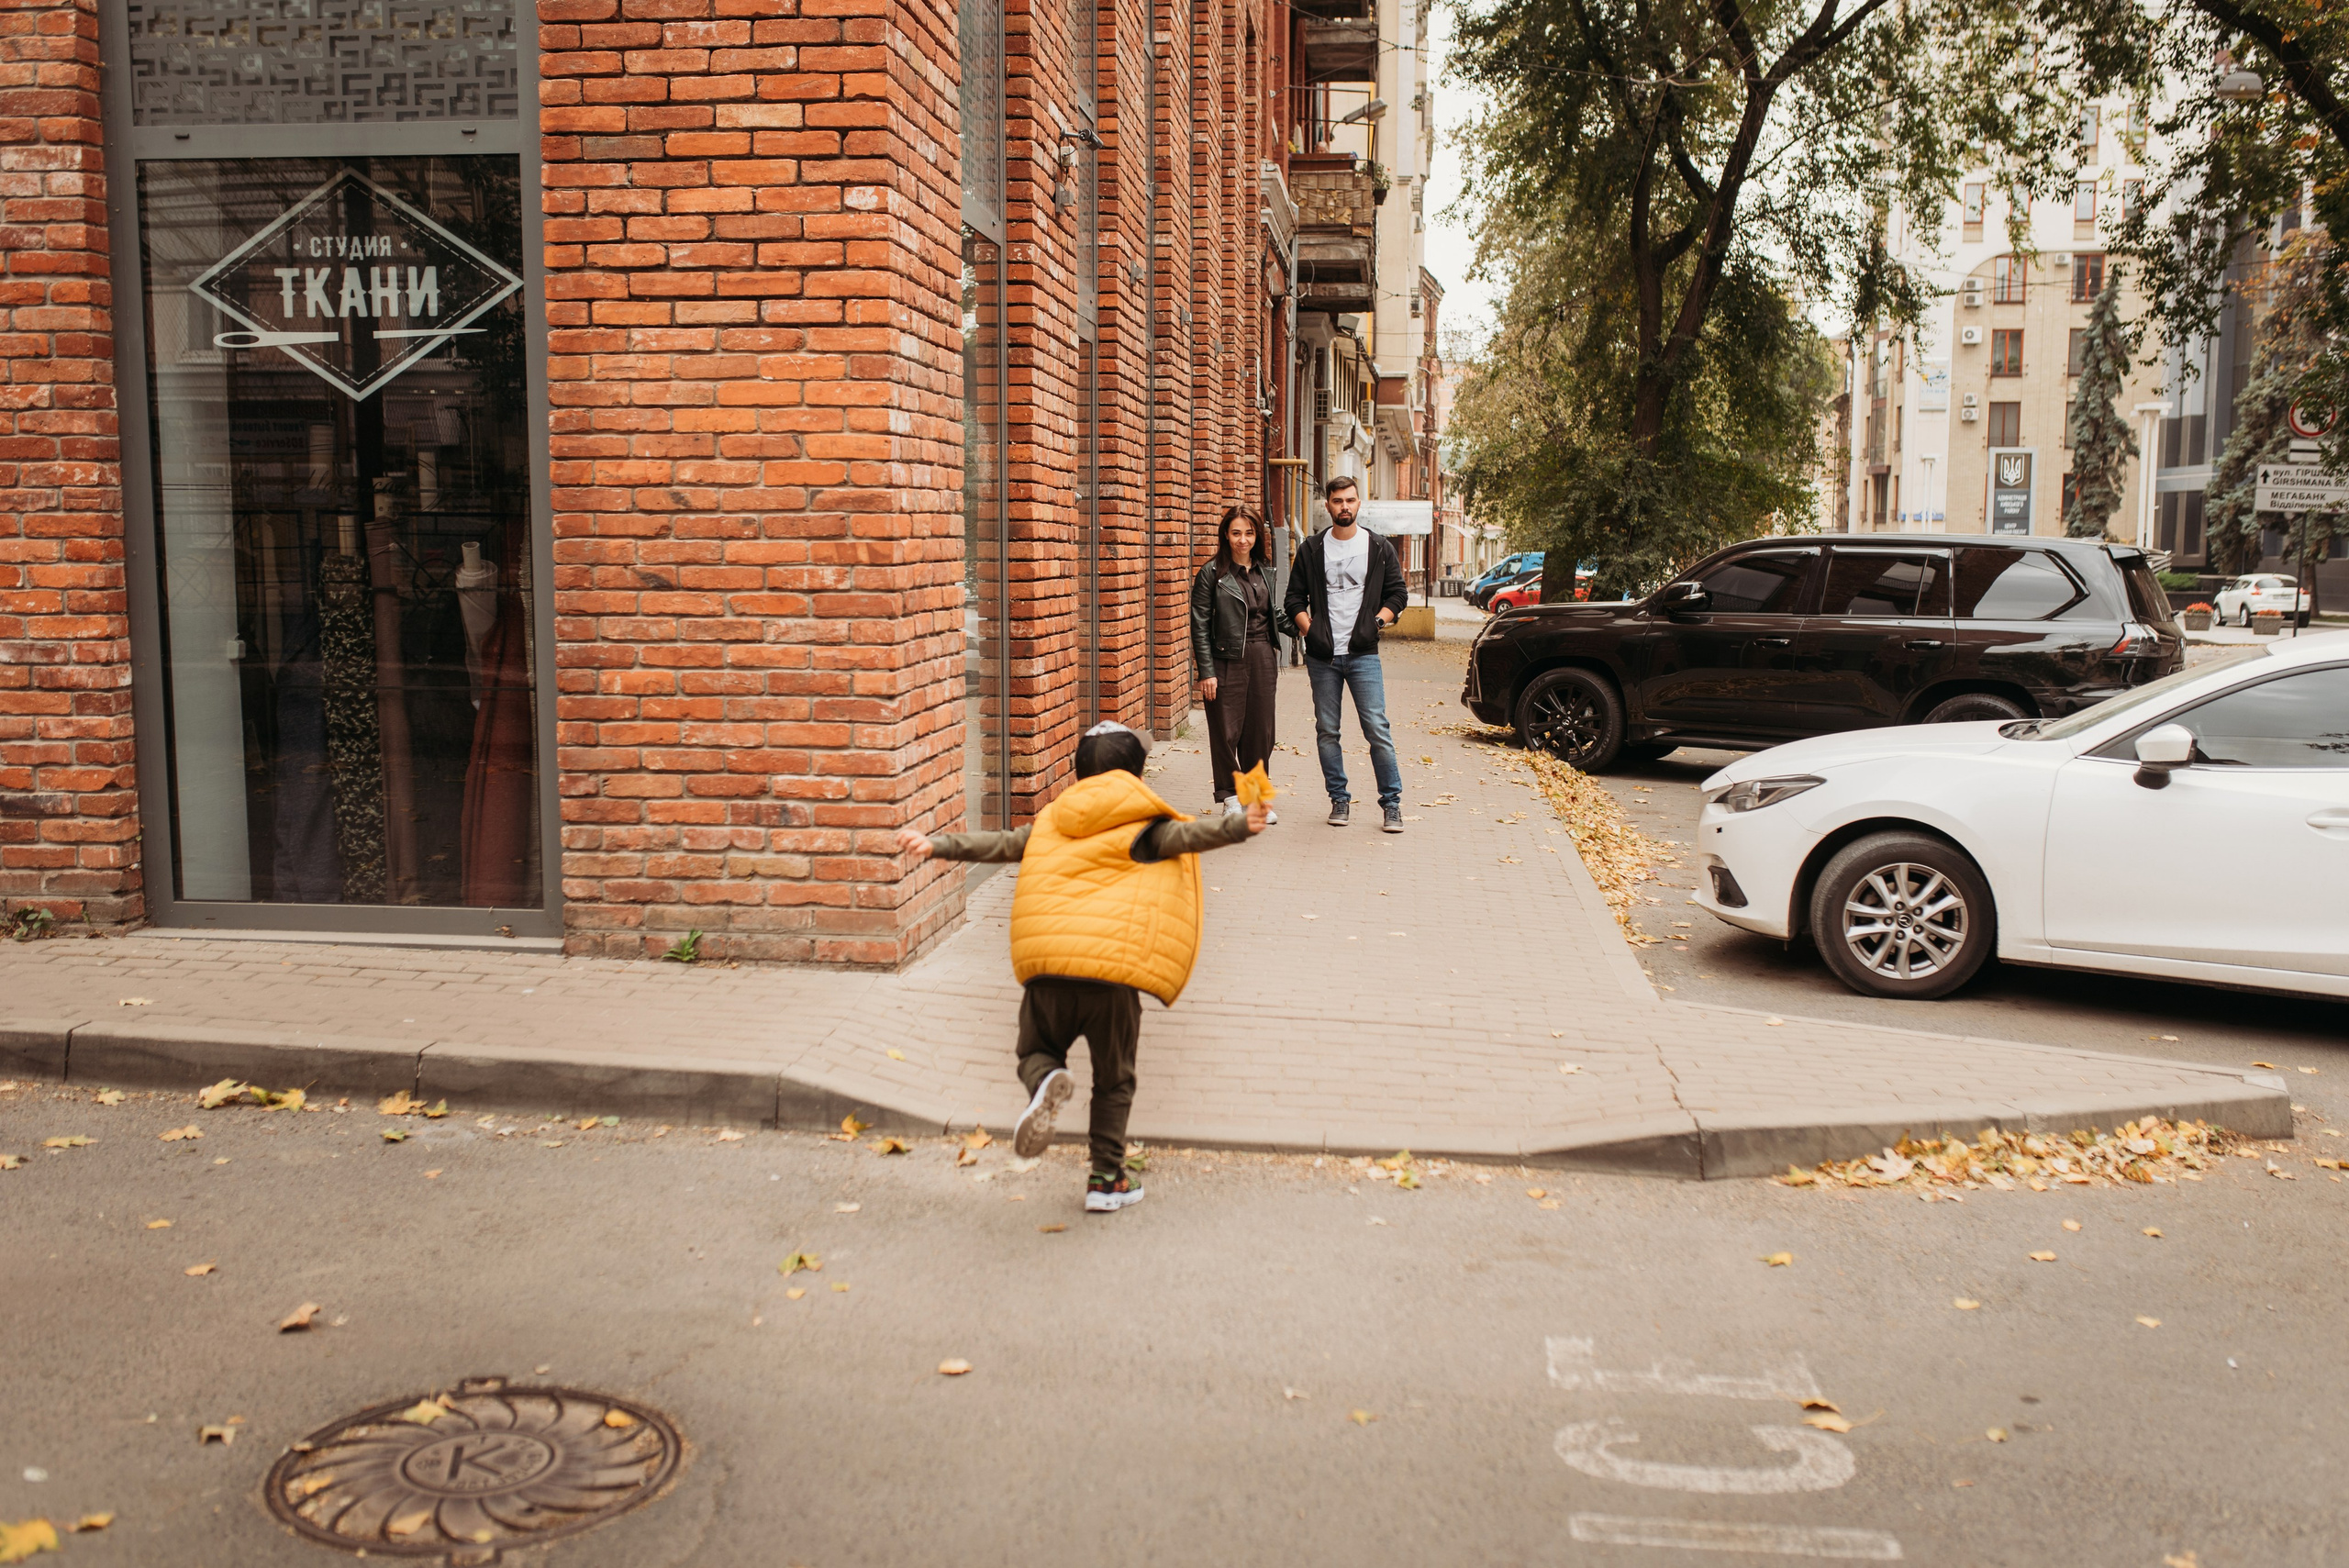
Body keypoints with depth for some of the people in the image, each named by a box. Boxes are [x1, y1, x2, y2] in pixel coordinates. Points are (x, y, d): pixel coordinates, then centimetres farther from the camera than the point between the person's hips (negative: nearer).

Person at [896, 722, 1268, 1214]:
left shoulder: (1051, 822, 17)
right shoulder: (1144, 827, 6)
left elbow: (997, 843, 19)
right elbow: (1189, 836, -12)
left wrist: (935, 844, 26)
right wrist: (1239, 825, -25)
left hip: (1047, 969, 2)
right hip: (1113, 971, -2)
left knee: (1036, 1050, 22)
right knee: (1114, 1081, 13)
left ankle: (1046, 1081, -14)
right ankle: (1107, 1181, 14)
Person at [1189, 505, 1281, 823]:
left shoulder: (1263, 572, 11)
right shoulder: (1212, 573, -4)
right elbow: (1200, 626, -6)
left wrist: (1275, 662, 14)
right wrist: (1206, 671, -12)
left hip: (1262, 657, 4)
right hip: (1228, 659, -4)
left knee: (1260, 730, 7)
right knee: (1227, 731, 0)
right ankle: (1230, 797, 13)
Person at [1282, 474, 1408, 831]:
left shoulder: (1379, 548, 7)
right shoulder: (1311, 550, 8)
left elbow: (1398, 593, 11)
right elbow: (1294, 598, 10)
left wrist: (1378, 621, -3)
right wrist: (1309, 629, -3)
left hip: (1363, 654, -2)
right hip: (1322, 655, 2)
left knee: (1377, 728, -7)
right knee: (1327, 731, 5)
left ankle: (1391, 802, 0)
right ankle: (1339, 799, 16)